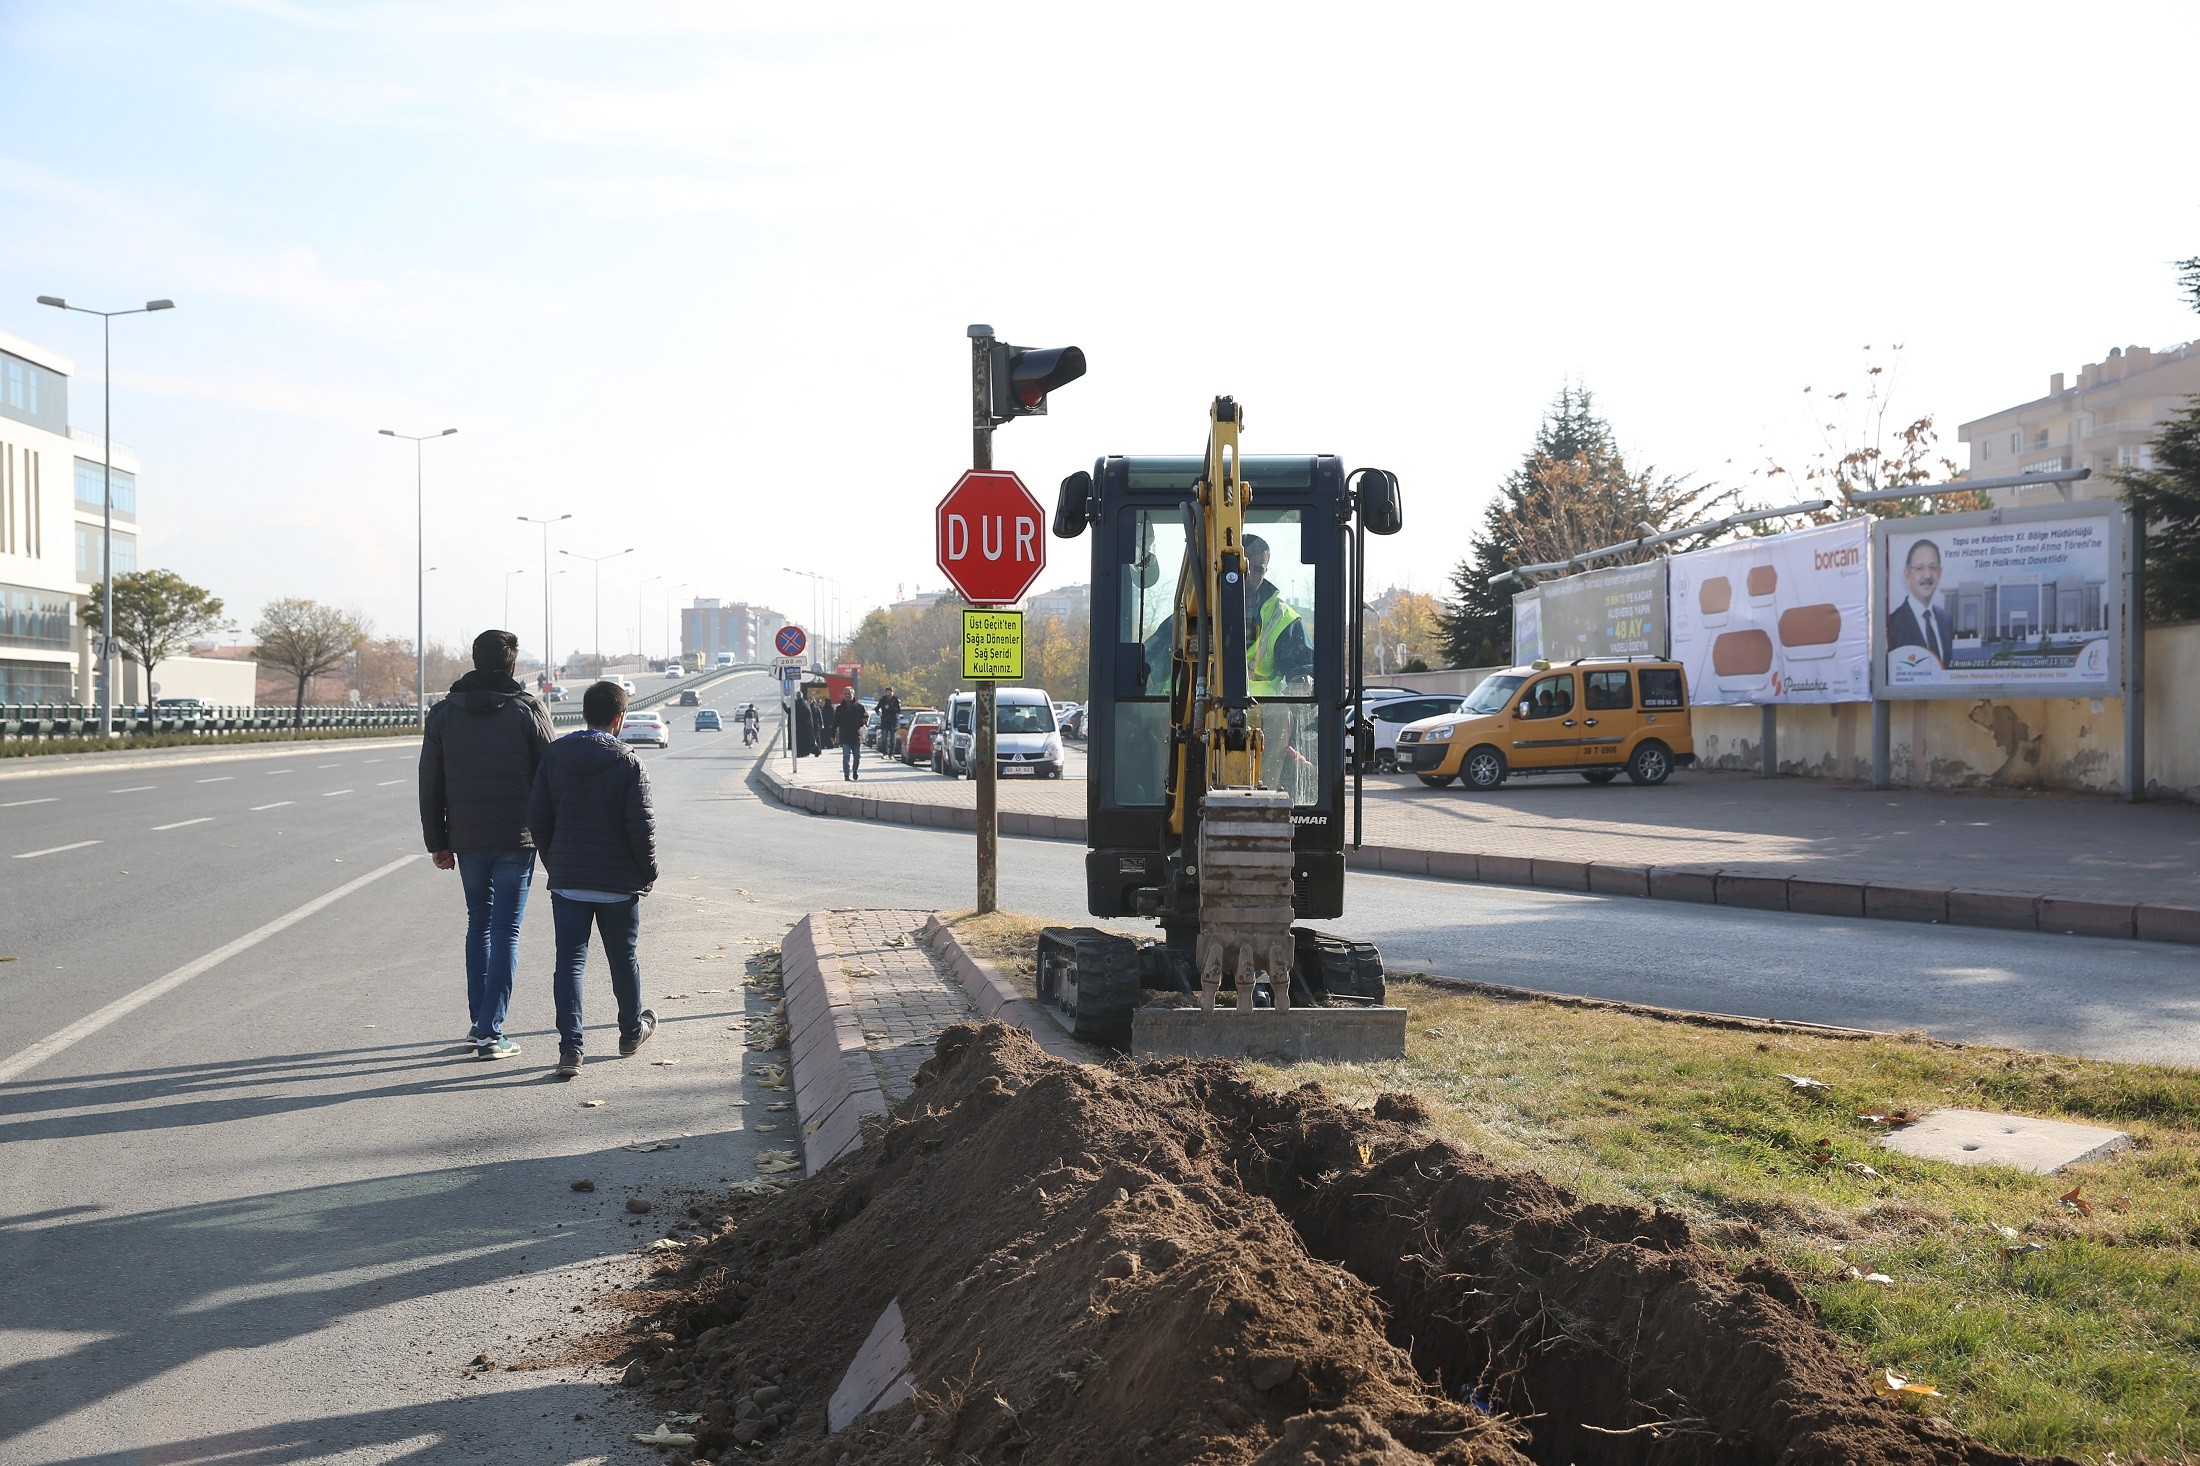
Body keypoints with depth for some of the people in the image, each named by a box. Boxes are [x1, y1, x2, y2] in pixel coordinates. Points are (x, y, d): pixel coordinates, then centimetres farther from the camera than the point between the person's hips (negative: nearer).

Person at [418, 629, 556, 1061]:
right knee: (505, 932, 1)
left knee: (478, 923, 19)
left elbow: (430, 784, 7)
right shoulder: (528, 708, -4)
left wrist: (437, 842, 13)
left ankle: (478, 1022, 22)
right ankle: (490, 1031, -3)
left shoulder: (443, 713, 5)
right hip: (516, 838, -3)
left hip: (466, 839, 3)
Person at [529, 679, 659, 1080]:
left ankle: (570, 1046, -8)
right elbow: (642, 826, -13)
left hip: (566, 881, 2)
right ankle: (632, 1030, 33)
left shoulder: (553, 757, 0)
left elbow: (537, 818, 4)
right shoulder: (627, 763, -11)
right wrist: (648, 873, 1)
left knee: (569, 960, 3)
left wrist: (554, 863, 16)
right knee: (623, 957, 15)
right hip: (618, 882, -2)